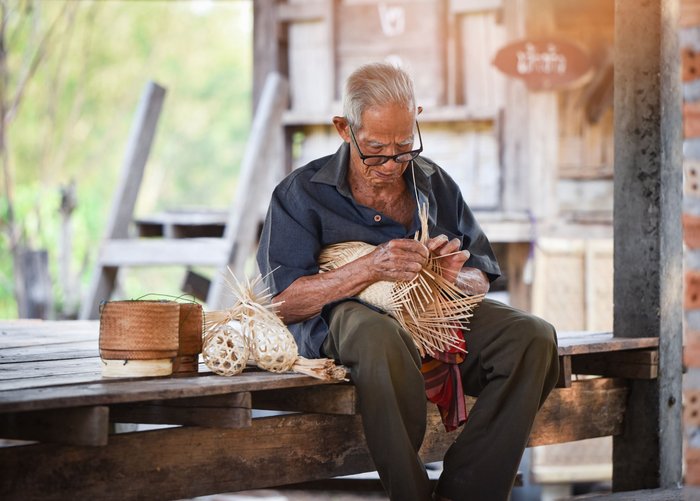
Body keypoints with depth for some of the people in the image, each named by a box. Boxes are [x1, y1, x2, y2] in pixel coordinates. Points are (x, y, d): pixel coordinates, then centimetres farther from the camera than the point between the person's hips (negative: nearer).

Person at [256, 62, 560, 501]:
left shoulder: (435, 184, 17)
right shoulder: (302, 193, 3)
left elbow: (482, 279, 20)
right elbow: (285, 301, -7)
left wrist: (457, 275, -6)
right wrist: (369, 269, -18)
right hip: (344, 316, -5)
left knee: (533, 337, -23)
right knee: (377, 337, -42)